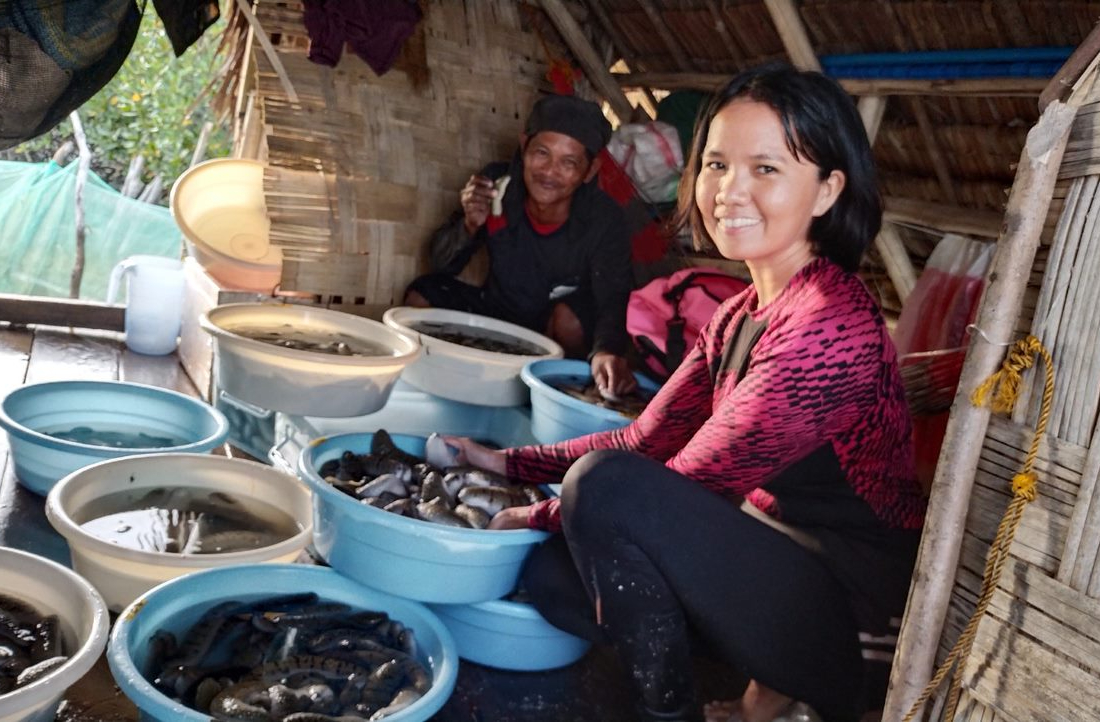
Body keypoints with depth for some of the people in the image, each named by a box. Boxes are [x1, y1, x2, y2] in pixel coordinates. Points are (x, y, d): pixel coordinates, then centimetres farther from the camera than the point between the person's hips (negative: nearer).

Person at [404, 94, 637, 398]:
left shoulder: (604, 220, -24)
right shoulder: (497, 184, -17)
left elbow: (614, 299, -34)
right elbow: (441, 264, -9)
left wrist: (607, 350, -58)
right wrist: (470, 225, -32)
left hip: (560, 330, -3)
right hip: (498, 312, 3)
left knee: (568, 318, -34)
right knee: (422, 295, -13)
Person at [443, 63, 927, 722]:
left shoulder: (829, 326, -24)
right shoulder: (742, 314, 5)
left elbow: (687, 483, -20)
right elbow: (646, 443, 12)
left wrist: (536, 515, -7)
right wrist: (507, 462, 12)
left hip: (843, 610, -9)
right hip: (776, 557, 9)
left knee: (606, 487, -25)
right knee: (552, 575, 1)